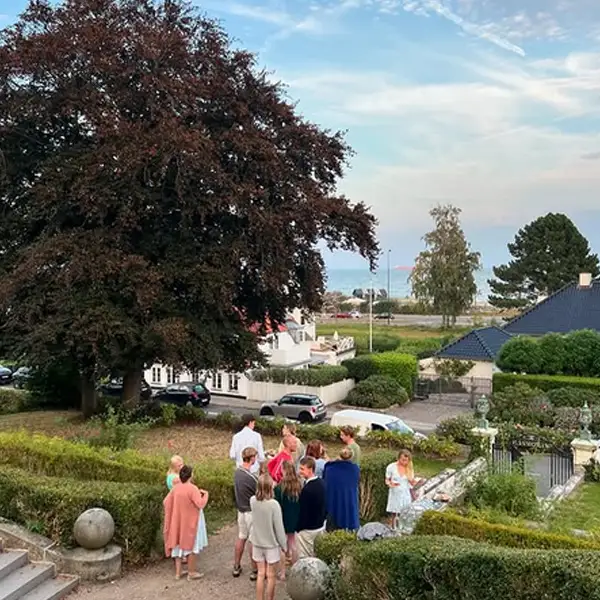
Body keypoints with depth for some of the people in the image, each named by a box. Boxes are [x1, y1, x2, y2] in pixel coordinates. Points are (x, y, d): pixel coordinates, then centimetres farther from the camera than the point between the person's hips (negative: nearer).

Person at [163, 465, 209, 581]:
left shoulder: (175, 488, -3)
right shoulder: (192, 488, -20)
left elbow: (166, 503, 4)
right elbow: (200, 504, -25)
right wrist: (205, 494, -9)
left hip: (178, 522, 6)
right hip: (190, 522, -6)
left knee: (179, 544, 16)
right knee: (192, 545, 7)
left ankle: (178, 572, 20)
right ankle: (191, 572, 11)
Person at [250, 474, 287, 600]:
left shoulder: (253, 500, -10)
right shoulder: (274, 504, -23)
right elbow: (279, 528, -16)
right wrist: (284, 545, -4)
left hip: (257, 543, 4)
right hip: (272, 544, -4)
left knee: (261, 574, 14)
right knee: (270, 576, 9)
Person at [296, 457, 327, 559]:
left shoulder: (307, 489, -27)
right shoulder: (321, 483, 0)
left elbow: (303, 512, -21)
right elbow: (325, 505, 11)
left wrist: (298, 528, -10)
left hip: (307, 529, -8)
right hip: (320, 526, 8)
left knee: (304, 558, 4)